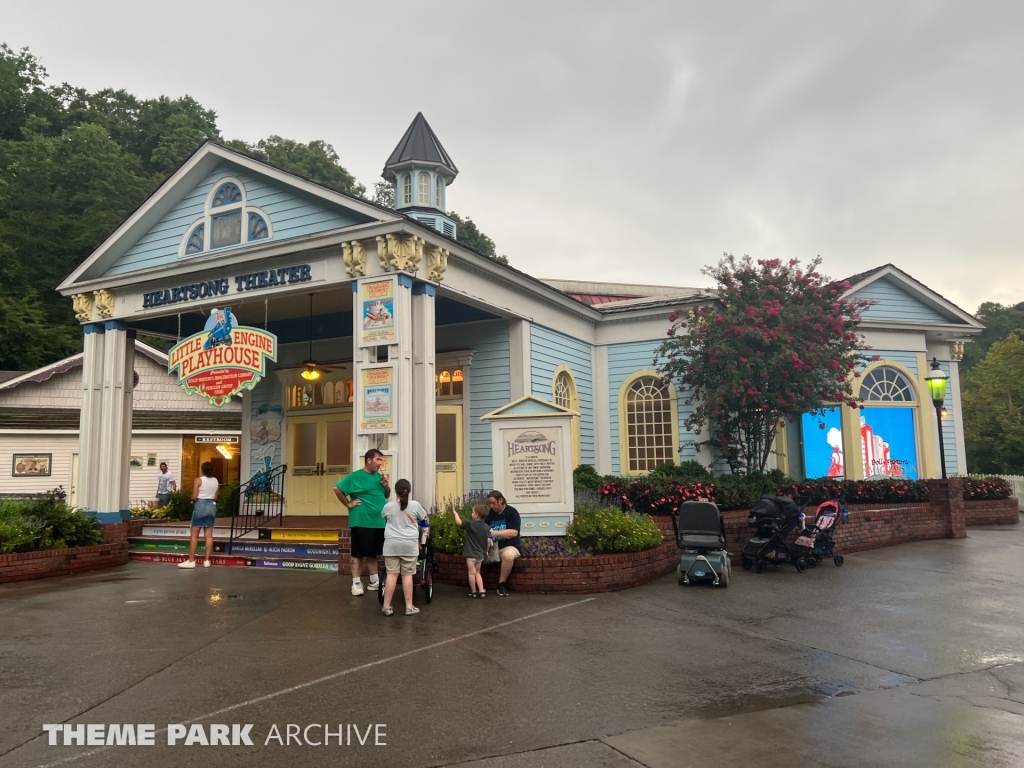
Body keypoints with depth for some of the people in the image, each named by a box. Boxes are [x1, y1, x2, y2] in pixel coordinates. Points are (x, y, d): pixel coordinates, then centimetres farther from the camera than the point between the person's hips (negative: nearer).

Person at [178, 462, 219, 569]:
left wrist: (195, 498, 10)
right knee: (209, 535, 5)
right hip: (212, 506, 5)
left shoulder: (198, 480, -8)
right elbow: (215, 497, 11)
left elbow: (194, 497, -10)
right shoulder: (216, 481, 7)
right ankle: (207, 560, 5)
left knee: (194, 535, 1)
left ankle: (191, 561, 2)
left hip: (200, 506, -5)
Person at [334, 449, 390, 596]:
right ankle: (356, 583, 8)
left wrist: (386, 485, 0)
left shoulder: (378, 476, 12)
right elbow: (337, 488, -12)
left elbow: (387, 496, 20)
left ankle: (374, 581, 24)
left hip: (379, 522, 6)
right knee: (358, 554, 1)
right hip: (361, 522, -6)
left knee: (373, 553, 15)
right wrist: (348, 504, -10)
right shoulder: (355, 476, -8)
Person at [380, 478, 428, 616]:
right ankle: (409, 607, 8)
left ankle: (386, 607, 6)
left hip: (392, 544, 1)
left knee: (391, 574, 2)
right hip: (409, 545, -1)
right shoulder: (415, 505, -2)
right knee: (407, 575, 3)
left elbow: (382, 518, 22)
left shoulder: (388, 506, 1)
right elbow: (424, 517, 16)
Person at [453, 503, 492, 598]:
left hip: (471, 553, -6)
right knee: (477, 573, 17)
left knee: (472, 573, 5)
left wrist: (456, 513, 0)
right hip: (480, 554, 6)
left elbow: (458, 522, -18)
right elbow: (489, 540, 0)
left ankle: (473, 592, 12)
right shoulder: (486, 526, 1)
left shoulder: (470, 524, -15)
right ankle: (481, 591, 11)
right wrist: (486, 551, 14)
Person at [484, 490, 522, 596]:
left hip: (509, 546, -5)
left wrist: (495, 533, -22)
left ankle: (501, 584, -20)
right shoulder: (490, 513, 12)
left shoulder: (512, 512, -7)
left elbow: (514, 532, -16)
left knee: (508, 556, -39)